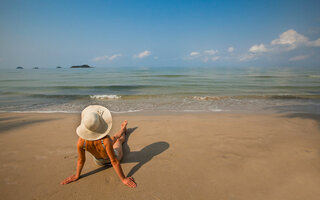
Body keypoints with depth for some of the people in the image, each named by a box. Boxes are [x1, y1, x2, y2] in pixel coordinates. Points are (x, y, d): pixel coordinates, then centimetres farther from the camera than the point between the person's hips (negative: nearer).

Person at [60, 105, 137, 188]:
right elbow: (114, 161, -36)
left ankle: (123, 129, 65)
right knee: (119, 139, 31)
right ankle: (123, 129, 65)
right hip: (113, 157, -3)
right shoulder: (106, 140, -46)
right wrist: (123, 179, -24)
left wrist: (77, 176, -3)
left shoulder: (81, 142, -36)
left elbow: (81, 160, -21)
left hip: (99, 162, 3)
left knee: (114, 138, 32)